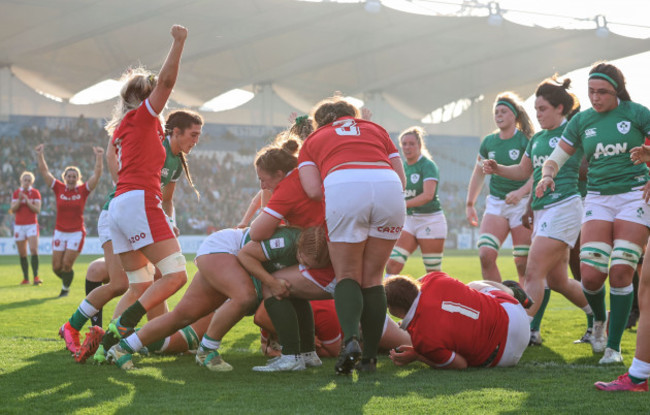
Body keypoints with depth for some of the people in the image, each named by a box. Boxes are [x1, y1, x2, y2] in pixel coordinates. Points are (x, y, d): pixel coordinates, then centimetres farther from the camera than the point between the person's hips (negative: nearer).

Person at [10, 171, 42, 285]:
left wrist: (27, 201, -17)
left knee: (34, 250, -17)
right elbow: (13, 210, 0)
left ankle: (36, 277, -20)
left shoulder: (35, 193, 1)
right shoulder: (16, 193, 7)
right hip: (19, 225, 2)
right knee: (22, 254, 2)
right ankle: (25, 278, 8)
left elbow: (37, 210, -6)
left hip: (32, 225, -2)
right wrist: (19, 200, -15)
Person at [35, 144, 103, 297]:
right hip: (60, 231, 2)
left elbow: (97, 174, -10)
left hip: (77, 232, -2)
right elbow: (44, 172, -2)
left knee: (67, 264, -7)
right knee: (56, 266, 1)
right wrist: (40, 155, -11)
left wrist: (99, 157, -20)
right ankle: (66, 279, 33)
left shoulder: (83, 190, -3)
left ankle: (65, 288, 18)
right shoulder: (59, 188, 0)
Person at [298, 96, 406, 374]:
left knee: (347, 276, 8)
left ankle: (350, 339, -18)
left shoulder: (313, 140, 28)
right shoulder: (375, 129, 34)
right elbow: (401, 178, 23)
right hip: (389, 187, 2)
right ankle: (370, 357, 8)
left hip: (342, 188, -2)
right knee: (373, 278, 12)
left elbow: (313, 190, 10)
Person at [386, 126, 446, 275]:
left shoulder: (428, 165, -10)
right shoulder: (402, 167, 10)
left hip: (430, 220, -6)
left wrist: (404, 205, -33)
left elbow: (428, 195, -24)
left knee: (433, 273, -3)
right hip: (409, 221, 6)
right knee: (392, 264, -9)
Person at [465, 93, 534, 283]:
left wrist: (521, 192, -27)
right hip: (495, 203, 4)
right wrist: (470, 204, 19)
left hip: (522, 203, -4)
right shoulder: (488, 142, 8)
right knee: (485, 254, -13)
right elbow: (478, 173, 19)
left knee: (523, 263, -5)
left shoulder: (526, 140, -6)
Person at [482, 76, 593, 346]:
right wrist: (497, 168, 10)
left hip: (564, 205, -8)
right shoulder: (537, 138, 18)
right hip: (541, 209, 8)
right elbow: (523, 171, 26)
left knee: (534, 272, -16)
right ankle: (597, 315, 28)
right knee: (556, 279, 11)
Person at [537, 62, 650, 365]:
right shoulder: (581, 120, 8)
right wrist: (547, 175, -10)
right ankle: (600, 319, 24)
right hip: (598, 200, 3)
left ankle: (613, 345, 2)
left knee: (620, 272, -11)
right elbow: (556, 157, 12)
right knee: (590, 275, -10)